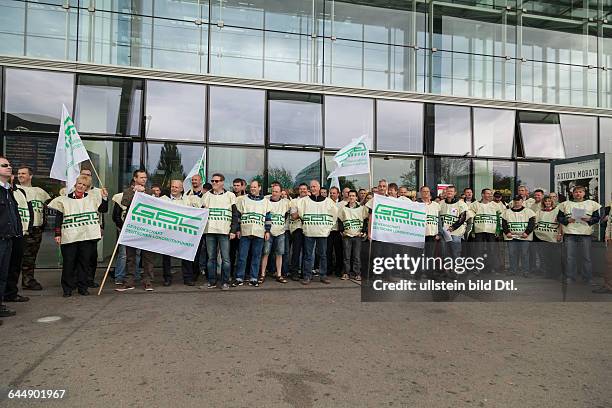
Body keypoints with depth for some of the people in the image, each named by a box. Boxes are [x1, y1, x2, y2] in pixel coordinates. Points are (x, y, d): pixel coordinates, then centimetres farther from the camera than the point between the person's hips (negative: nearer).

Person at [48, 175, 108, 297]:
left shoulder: (93, 198, 11)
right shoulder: (65, 199, 7)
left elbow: (103, 210, 7)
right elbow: (58, 218, 6)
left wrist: (104, 198, -5)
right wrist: (57, 234, 0)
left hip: (88, 236, 1)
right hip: (69, 237, -1)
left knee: (85, 262, 6)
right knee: (68, 263, 1)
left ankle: (82, 287, 16)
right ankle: (67, 288, 12)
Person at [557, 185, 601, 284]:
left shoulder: (592, 204, 12)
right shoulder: (565, 204, 13)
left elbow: (597, 218, 8)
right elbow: (559, 217, 11)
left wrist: (589, 219, -11)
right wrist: (567, 220, -7)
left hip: (585, 234, 0)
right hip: (569, 234, 1)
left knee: (586, 257, 2)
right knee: (570, 257, 2)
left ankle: (588, 279, 12)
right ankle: (570, 278, 10)